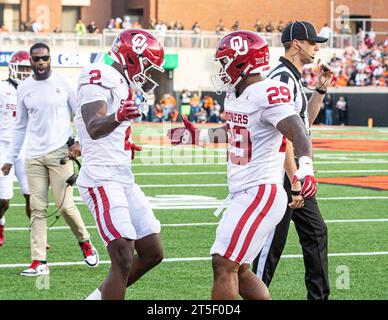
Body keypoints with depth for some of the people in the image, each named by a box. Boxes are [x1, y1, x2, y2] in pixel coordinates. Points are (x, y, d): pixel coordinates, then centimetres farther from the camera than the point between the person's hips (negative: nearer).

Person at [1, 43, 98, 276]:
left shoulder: (63, 83, -1)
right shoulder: (24, 89, 8)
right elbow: (21, 126, 15)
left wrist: (80, 142, -7)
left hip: (59, 152, -3)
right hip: (34, 157, 3)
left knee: (65, 205, -7)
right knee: (38, 209, 0)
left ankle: (85, 242, 19)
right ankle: (39, 262, 1)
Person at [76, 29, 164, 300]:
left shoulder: (121, 84, 17)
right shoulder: (99, 77, -11)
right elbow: (93, 129, -29)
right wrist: (118, 118, -45)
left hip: (124, 179, 10)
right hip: (102, 179, -10)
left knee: (152, 253, 11)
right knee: (123, 260, -15)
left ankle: (99, 297, 21)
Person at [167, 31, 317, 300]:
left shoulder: (267, 94, -17)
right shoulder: (237, 96, 12)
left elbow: (297, 131, -30)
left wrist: (305, 166, -46)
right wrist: (198, 137, 35)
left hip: (260, 193, -10)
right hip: (244, 194, 10)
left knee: (224, 264, -10)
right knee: (239, 269, 14)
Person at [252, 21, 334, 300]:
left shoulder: (293, 78, 15)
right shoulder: (282, 78, -17)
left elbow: (304, 121, 26)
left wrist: (320, 90, 16)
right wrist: (294, 178, -25)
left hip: (293, 167, 10)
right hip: (281, 170, -10)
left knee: (315, 232, 13)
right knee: (274, 239, -4)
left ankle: (319, 295, 20)